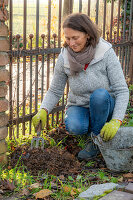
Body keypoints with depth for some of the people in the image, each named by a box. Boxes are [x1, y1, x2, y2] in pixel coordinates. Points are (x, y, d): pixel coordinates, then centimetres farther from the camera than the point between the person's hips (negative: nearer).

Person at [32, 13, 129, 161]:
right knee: (74, 127, -33)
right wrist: (43, 111, -21)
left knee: (100, 94, -35)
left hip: (104, 106, -1)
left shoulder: (106, 53, -19)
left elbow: (122, 90, -18)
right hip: (79, 107, 1)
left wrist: (116, 121, -30)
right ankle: (91, 127, 5)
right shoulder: (64, 58, -12)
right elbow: (55, 91, -2)